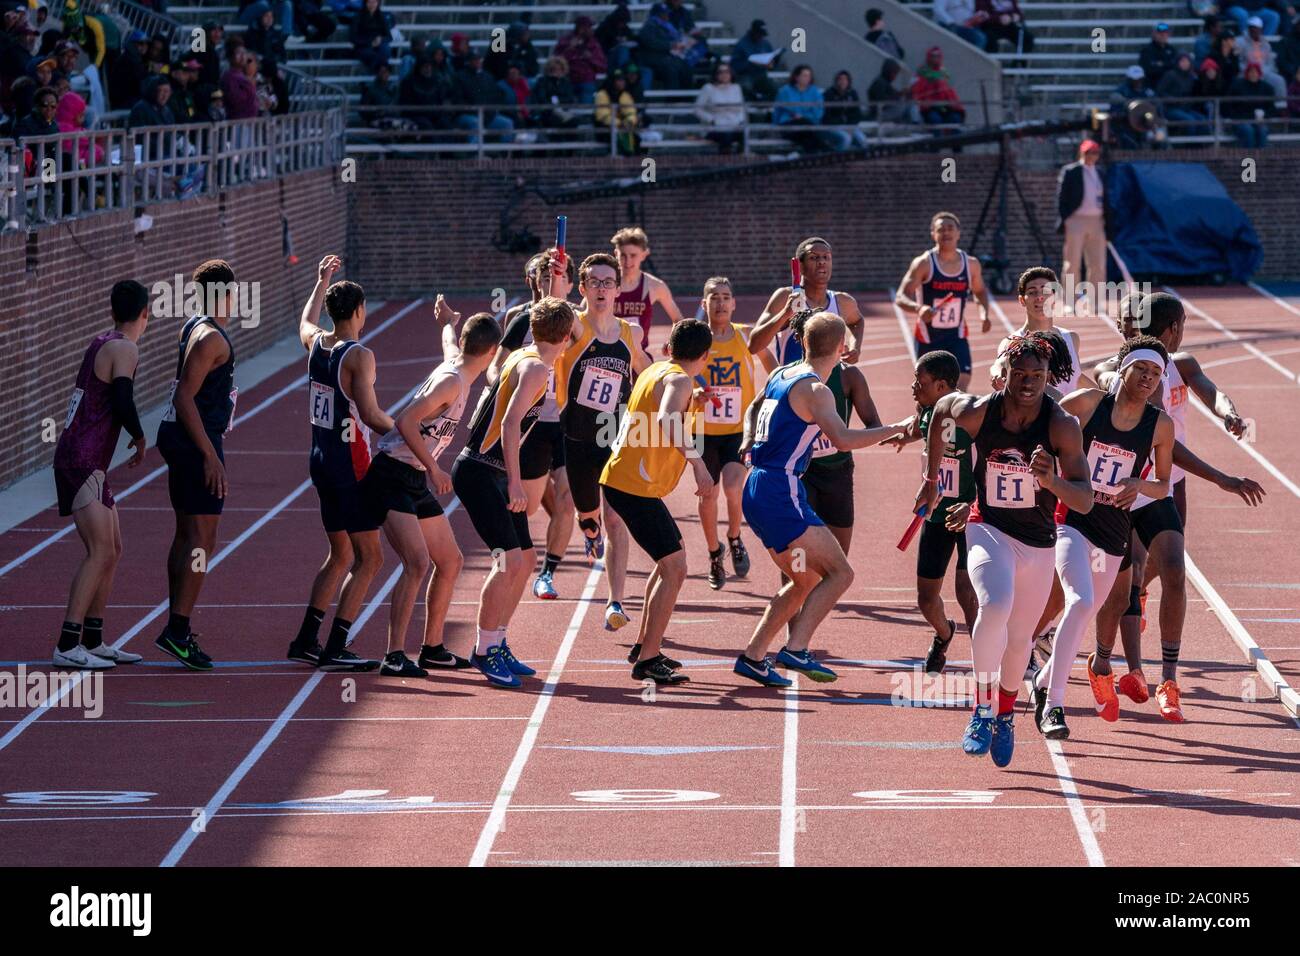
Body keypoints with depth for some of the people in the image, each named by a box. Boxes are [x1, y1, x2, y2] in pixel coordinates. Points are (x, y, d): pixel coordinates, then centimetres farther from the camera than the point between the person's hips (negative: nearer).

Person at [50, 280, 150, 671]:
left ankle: (92, 641, 17)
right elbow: (123, 403, -22)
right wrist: (140, 439, -7)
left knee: (112, 550, 13)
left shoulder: (102, 343, 14)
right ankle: (67, 646, -18)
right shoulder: (123, 349, -12)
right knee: (100, 552, -14)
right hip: (81, 462, -10)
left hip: (90, 464, 10)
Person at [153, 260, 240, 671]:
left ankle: (178, 627, 20)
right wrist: (210, 455, -23)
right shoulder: (211, 338, -16)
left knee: (187, 535, 15)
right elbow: (184, 397, -22)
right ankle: (177, 630, -15)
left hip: (179, 437, 10)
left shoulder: (195, 328, 14)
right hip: (197, 441, -10)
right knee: (202, 539, -11)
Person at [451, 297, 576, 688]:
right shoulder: (536, 368, -14)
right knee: (509, 560, -15)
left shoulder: (522, 359, 14)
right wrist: (515, 483, -25)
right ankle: (485, 651, -7)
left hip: (494, 475, 10)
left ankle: (496, 644, 20)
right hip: (478, 474, -10)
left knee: (525, 560, 12)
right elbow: (510, 425, -23)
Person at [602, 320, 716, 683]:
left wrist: (692, 404, 37)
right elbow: (668, 421, -36)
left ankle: (644, 645, 29)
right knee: (674, 570, -9)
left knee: (670, 561, 23)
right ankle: (647, 661, -10)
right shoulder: (678, 381, -14)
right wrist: (699, 463, -40)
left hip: (622, 480, 10)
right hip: (635, 487, -10)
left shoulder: (656, 371, 15)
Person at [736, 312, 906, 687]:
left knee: (807, 580, 18)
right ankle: (796, 649, -17)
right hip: (780, 492, -9)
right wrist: (896, 429, -19)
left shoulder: (781, 375, 15)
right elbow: (843, 439, -27)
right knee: (839, 574, -8)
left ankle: (753, 656, 17)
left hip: (757, 491, 9)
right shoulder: (814, 389, -13)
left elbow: (753, 409, 36)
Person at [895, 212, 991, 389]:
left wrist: (984, 312, -2)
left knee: (960, 391, -13)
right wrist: (918, 308, -37)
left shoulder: (971, 264, 0)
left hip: (957, 337, 2)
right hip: (928, 339, -2)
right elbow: (900, 297, -15)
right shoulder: (923, 264, -11)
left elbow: (980, 291, 19)